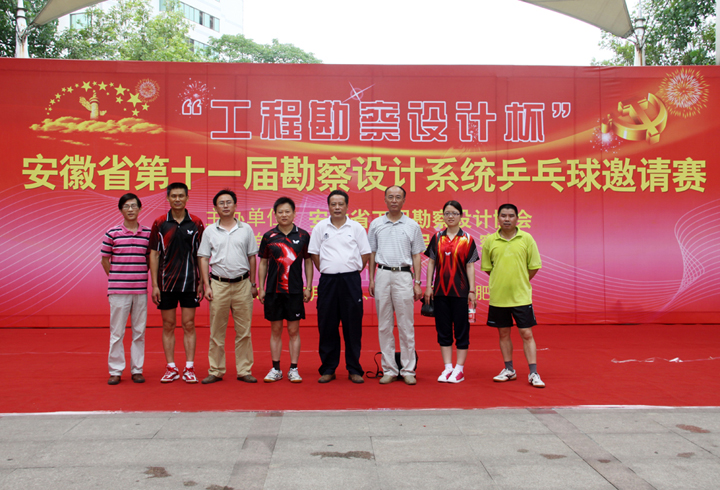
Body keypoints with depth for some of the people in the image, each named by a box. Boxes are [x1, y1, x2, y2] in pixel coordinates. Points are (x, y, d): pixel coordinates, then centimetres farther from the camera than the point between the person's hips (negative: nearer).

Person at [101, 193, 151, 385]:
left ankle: (137, 369, 17)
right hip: (118, 290, -2)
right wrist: (115, 279, 5)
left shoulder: (148, 233, 5)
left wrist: (140, 276, 5)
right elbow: (104, 260, 7)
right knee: (117, 332, 3)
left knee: (139, 331, 7)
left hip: (140, 290, 2)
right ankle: (115, 371, 13)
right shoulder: (112, 233, 0)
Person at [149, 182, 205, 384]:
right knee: (168, 326, 6)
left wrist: (202, 282, 0)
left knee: (189, 325, 2)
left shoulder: (196, 223, 2)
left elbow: (201, 255, 5)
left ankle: (189, 368, 9)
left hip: (189, 282, 0)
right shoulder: (159, 223, 2)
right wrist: (154, 284, -3)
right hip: (166, 282, 1)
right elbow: (154, 254, 2)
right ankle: (171, 368, 15)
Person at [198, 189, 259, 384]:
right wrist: (207, 285, -2)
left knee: (243, 331, 4)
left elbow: (252, 257, 10)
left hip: (242, 284, 0)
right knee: (216, 331, 5)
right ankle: (215, 371, 14)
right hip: (218, 284, 0)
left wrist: (253, 284, 7)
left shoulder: (246, 229, 7)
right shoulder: (210, 231, 6)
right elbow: (203, 259, 6)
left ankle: (244, 370, 12)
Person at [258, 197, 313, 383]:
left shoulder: (303, 235, 2)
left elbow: (308, 262, 7)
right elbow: (263, 263, 9)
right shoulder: (268, 237, 4)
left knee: (294, 331, 4)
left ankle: (293, 370, 12)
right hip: (273, 290, 1)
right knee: (275, 330, 8)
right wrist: (261, 288, 5)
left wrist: (308, 287, 2)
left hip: (295, 290, -1)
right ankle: (275, 369, 17)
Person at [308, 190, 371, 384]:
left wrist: (353, 272, 5)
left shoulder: (356, 227, 4)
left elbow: (365, 254, 6)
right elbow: (314, 254, 10)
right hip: (327, 280, 1)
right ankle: (328, 369, 15)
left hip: (351, 280, -1)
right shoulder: (320, 228, 6)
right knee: (327, 326, 5)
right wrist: (326, 271, 7)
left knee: (353, 326, 2)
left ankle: (354, 369, 11)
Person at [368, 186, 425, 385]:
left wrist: (417, 282, 0)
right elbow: (372, 254, 12)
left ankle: (408, 370, 8)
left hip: (403, 275, -1)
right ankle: (389, 369, 13)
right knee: (384, 326, 5)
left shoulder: (412, 226, 6)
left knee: (406, 326, 0)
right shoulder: (376, 224, 9)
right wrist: (371, 279, 5)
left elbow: (416, 256, 7)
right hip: (382, 275, 2)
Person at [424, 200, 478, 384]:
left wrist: (472, 290, -5)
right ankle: (447, 367, 15)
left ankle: (459, 369, 11)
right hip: (440, 290, 3)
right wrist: (428, 286, 2)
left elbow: (470, 266, 0)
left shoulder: (467, 239, 1)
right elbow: (431, 262, 8)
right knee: (443, 330, 7)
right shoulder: (437, 237, 7)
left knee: (461, 329, 3)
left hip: (461, 291, -2)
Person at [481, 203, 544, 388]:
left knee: (527, 334, -1)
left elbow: (534, 266, 3)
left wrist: (520, 282, 4)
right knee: (503, 333, 11)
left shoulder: (526, 238, -2)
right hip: (498, 297, 2)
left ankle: (533, 374, 6)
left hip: (521, 296, -2)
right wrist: (501, 281, 7)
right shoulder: (490, 240, 1)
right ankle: (509, 370, 23)